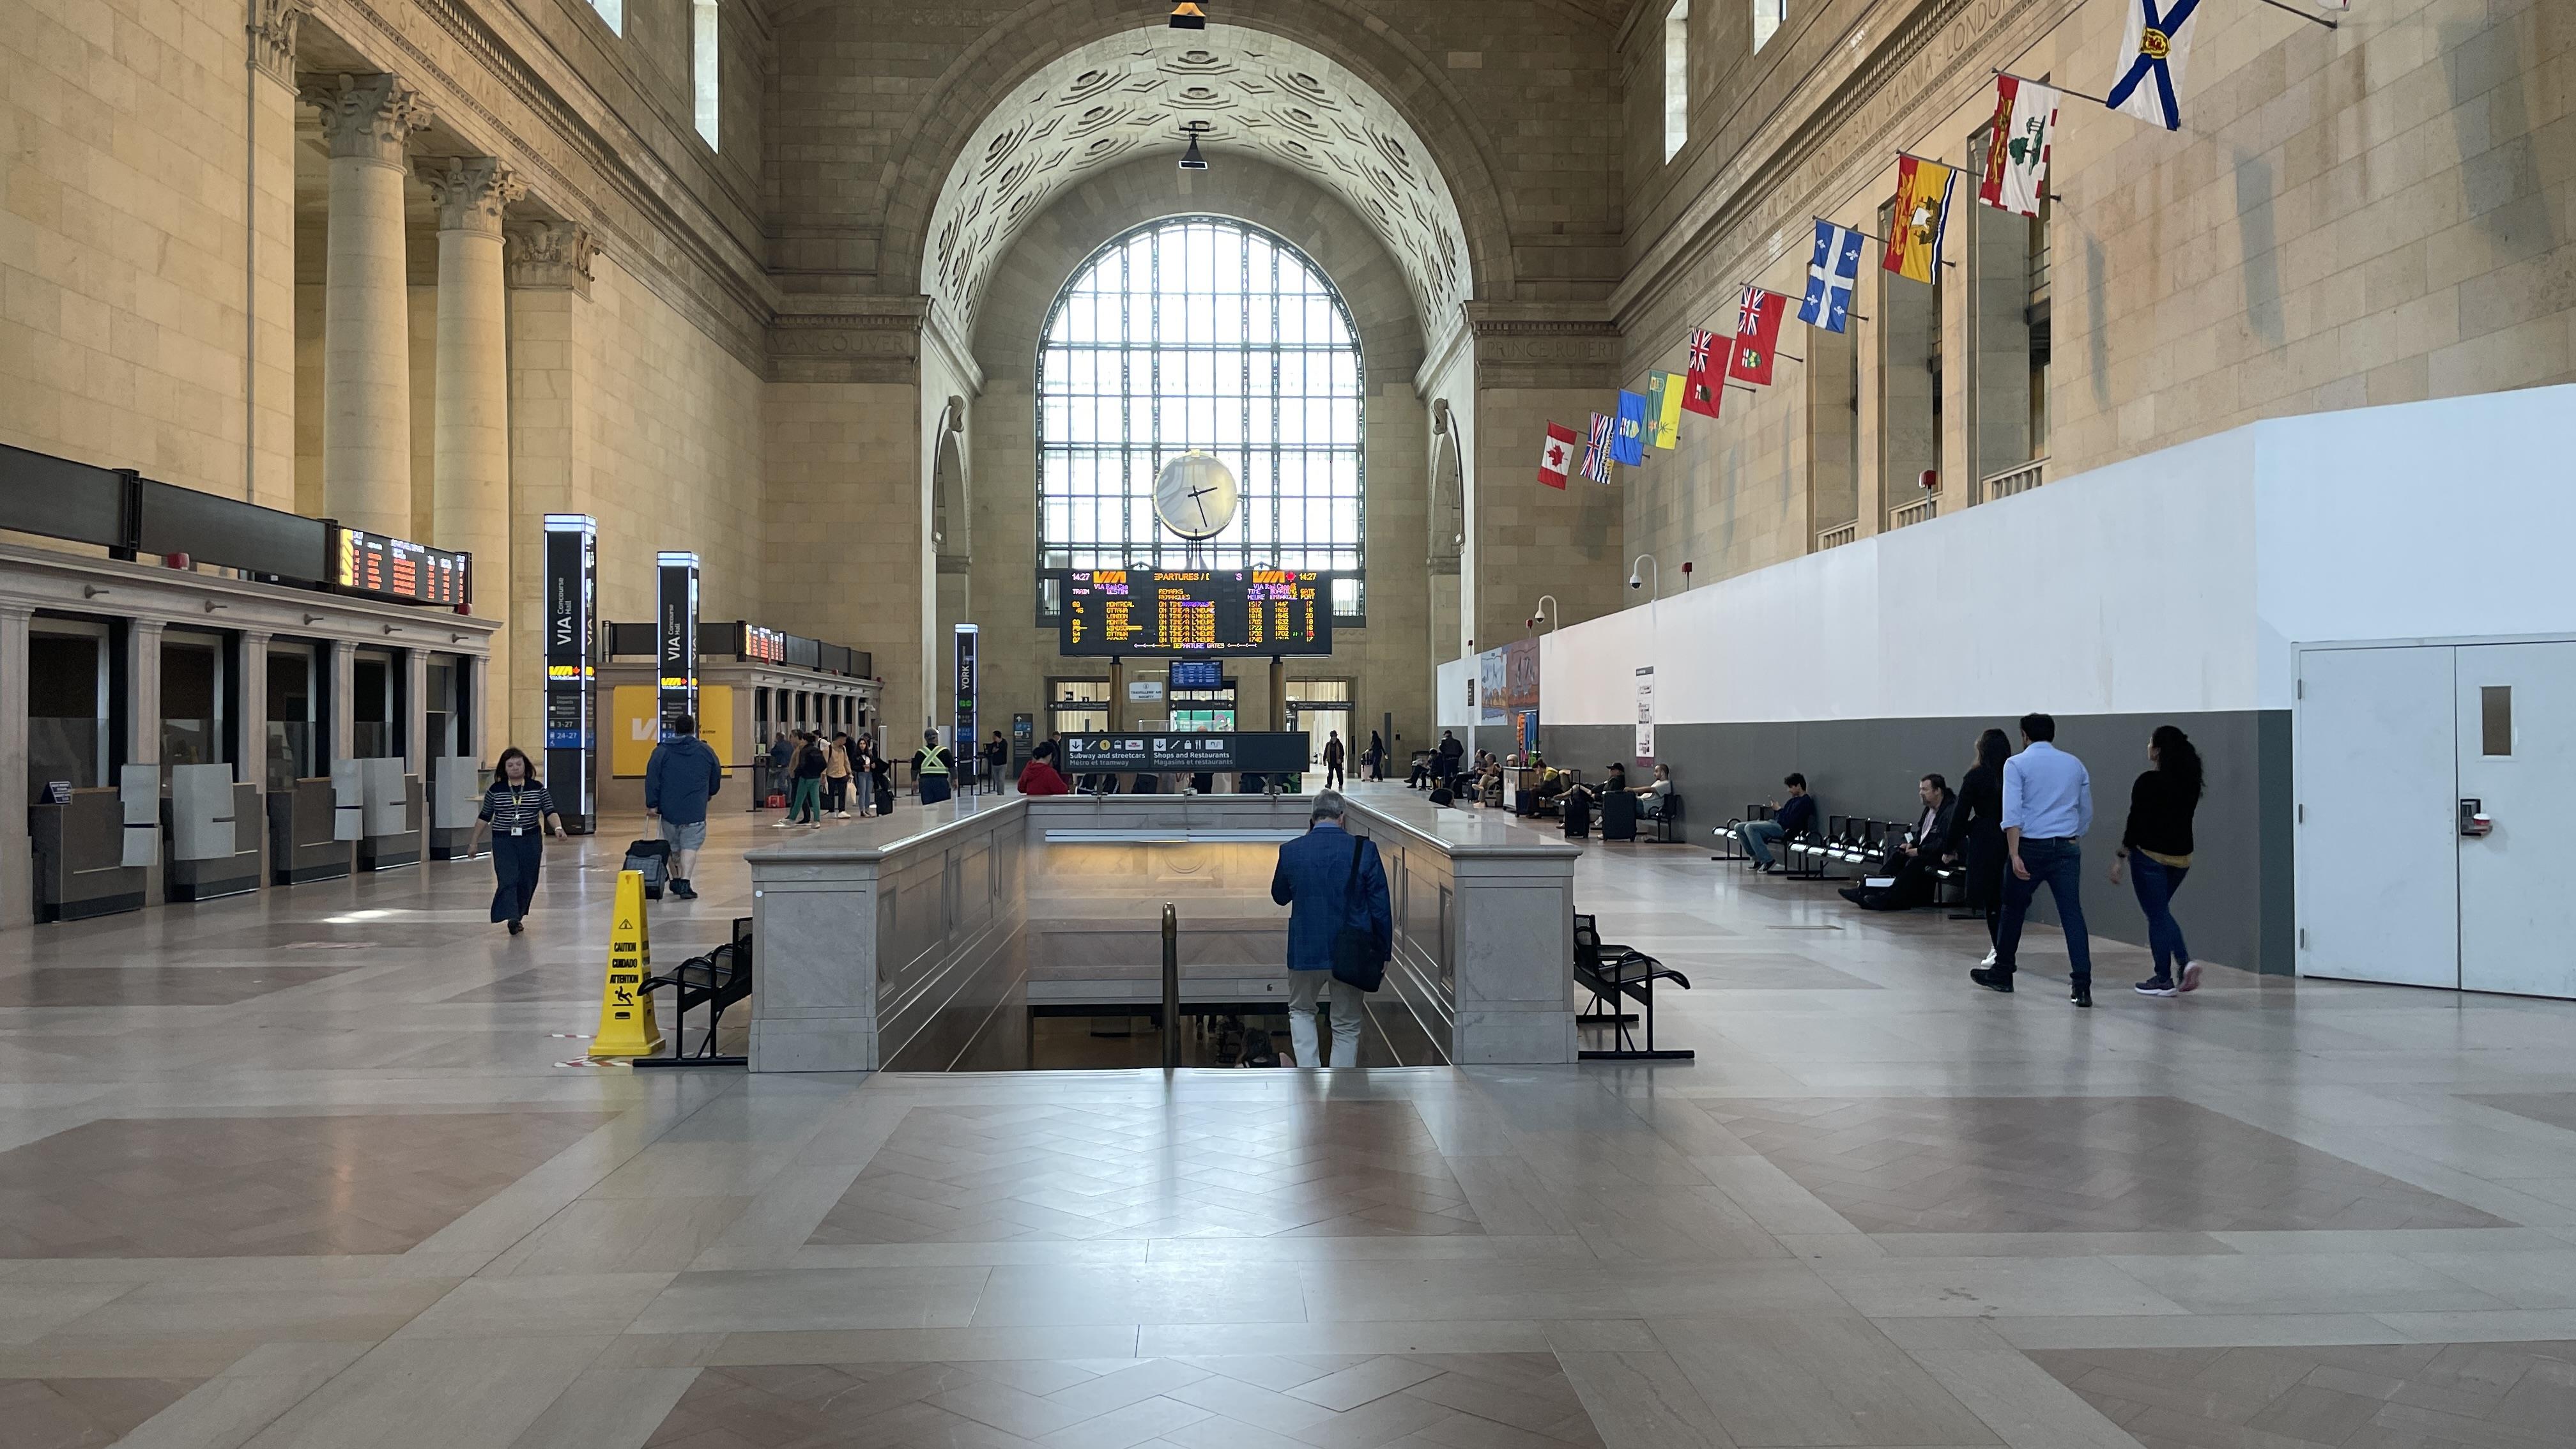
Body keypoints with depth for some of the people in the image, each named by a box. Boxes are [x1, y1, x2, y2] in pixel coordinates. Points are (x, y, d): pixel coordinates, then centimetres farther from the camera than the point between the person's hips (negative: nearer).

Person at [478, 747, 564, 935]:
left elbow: (550, 812, -2)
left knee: (526, 882, 6)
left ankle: (518, 916, 23)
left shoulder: (537, 788, 2)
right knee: (508, 879, -15)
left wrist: (558, 828, -21)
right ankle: (511, 917, -24)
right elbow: (485, 817, 11)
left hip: (531, 841, 1)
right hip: (503, 842, -1)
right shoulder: (495, 791, 3)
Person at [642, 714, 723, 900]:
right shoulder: (706, 751, 5)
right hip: (695, 811, -1)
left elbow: (652, 779, -4)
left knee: (672, 846, 16)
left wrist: (652, 805, -1)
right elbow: (716, 780, 14)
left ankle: (675, 881, 26)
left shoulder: (662, 750, 2)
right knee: (690, 846, -3)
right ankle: (685, 883, -17)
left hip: (669, 808, 1)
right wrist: (708, 795, 32)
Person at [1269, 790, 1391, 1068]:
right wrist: (1382, 954, 5)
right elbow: (1381, 909, -7)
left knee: (1301, 1010, 24)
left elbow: (1279, 896, 12)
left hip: (1305, 952, 1)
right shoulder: (1365, 850, -11)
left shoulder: (1291, 851, -7)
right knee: (1347, 1026, 15)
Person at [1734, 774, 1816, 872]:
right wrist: (1776, 809, 5)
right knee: (1739, 828, 1)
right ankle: (1757, 859, 3)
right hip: (1775, 824, 10)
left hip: (1786, 830, -10)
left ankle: (1768, 861, -23)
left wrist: (1779, 810, -6)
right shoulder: (1793, 800, 22)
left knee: (1750, 828, -28)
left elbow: (1790, 822, -17)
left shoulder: (1805, 802, -9)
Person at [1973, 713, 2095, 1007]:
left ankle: (2002, 973, 25)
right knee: (2072, 914, -2)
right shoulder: (2075, 764, 12)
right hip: (2068, 847, 3)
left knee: (2013, 909, 13)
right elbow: (2086, 812, 16)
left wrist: (2015, 855, -15)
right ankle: (2082, 987, -10)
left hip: (2031, 846, -3)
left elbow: (2012, 812, -12)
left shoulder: (2017, 764, -1)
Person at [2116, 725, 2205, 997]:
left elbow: (2136, 823, -14)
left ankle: (2164, 980, 9)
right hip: (2182, 857, 7)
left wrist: (2120, 858, -9)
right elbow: (2183, 817, 15)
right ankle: (2185, 961, 4)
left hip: (2151, 856, -7)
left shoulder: (2148, 782, -16)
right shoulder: (2189, 781, 3)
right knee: (2161, 911, 22)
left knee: (2157, 915, 3)